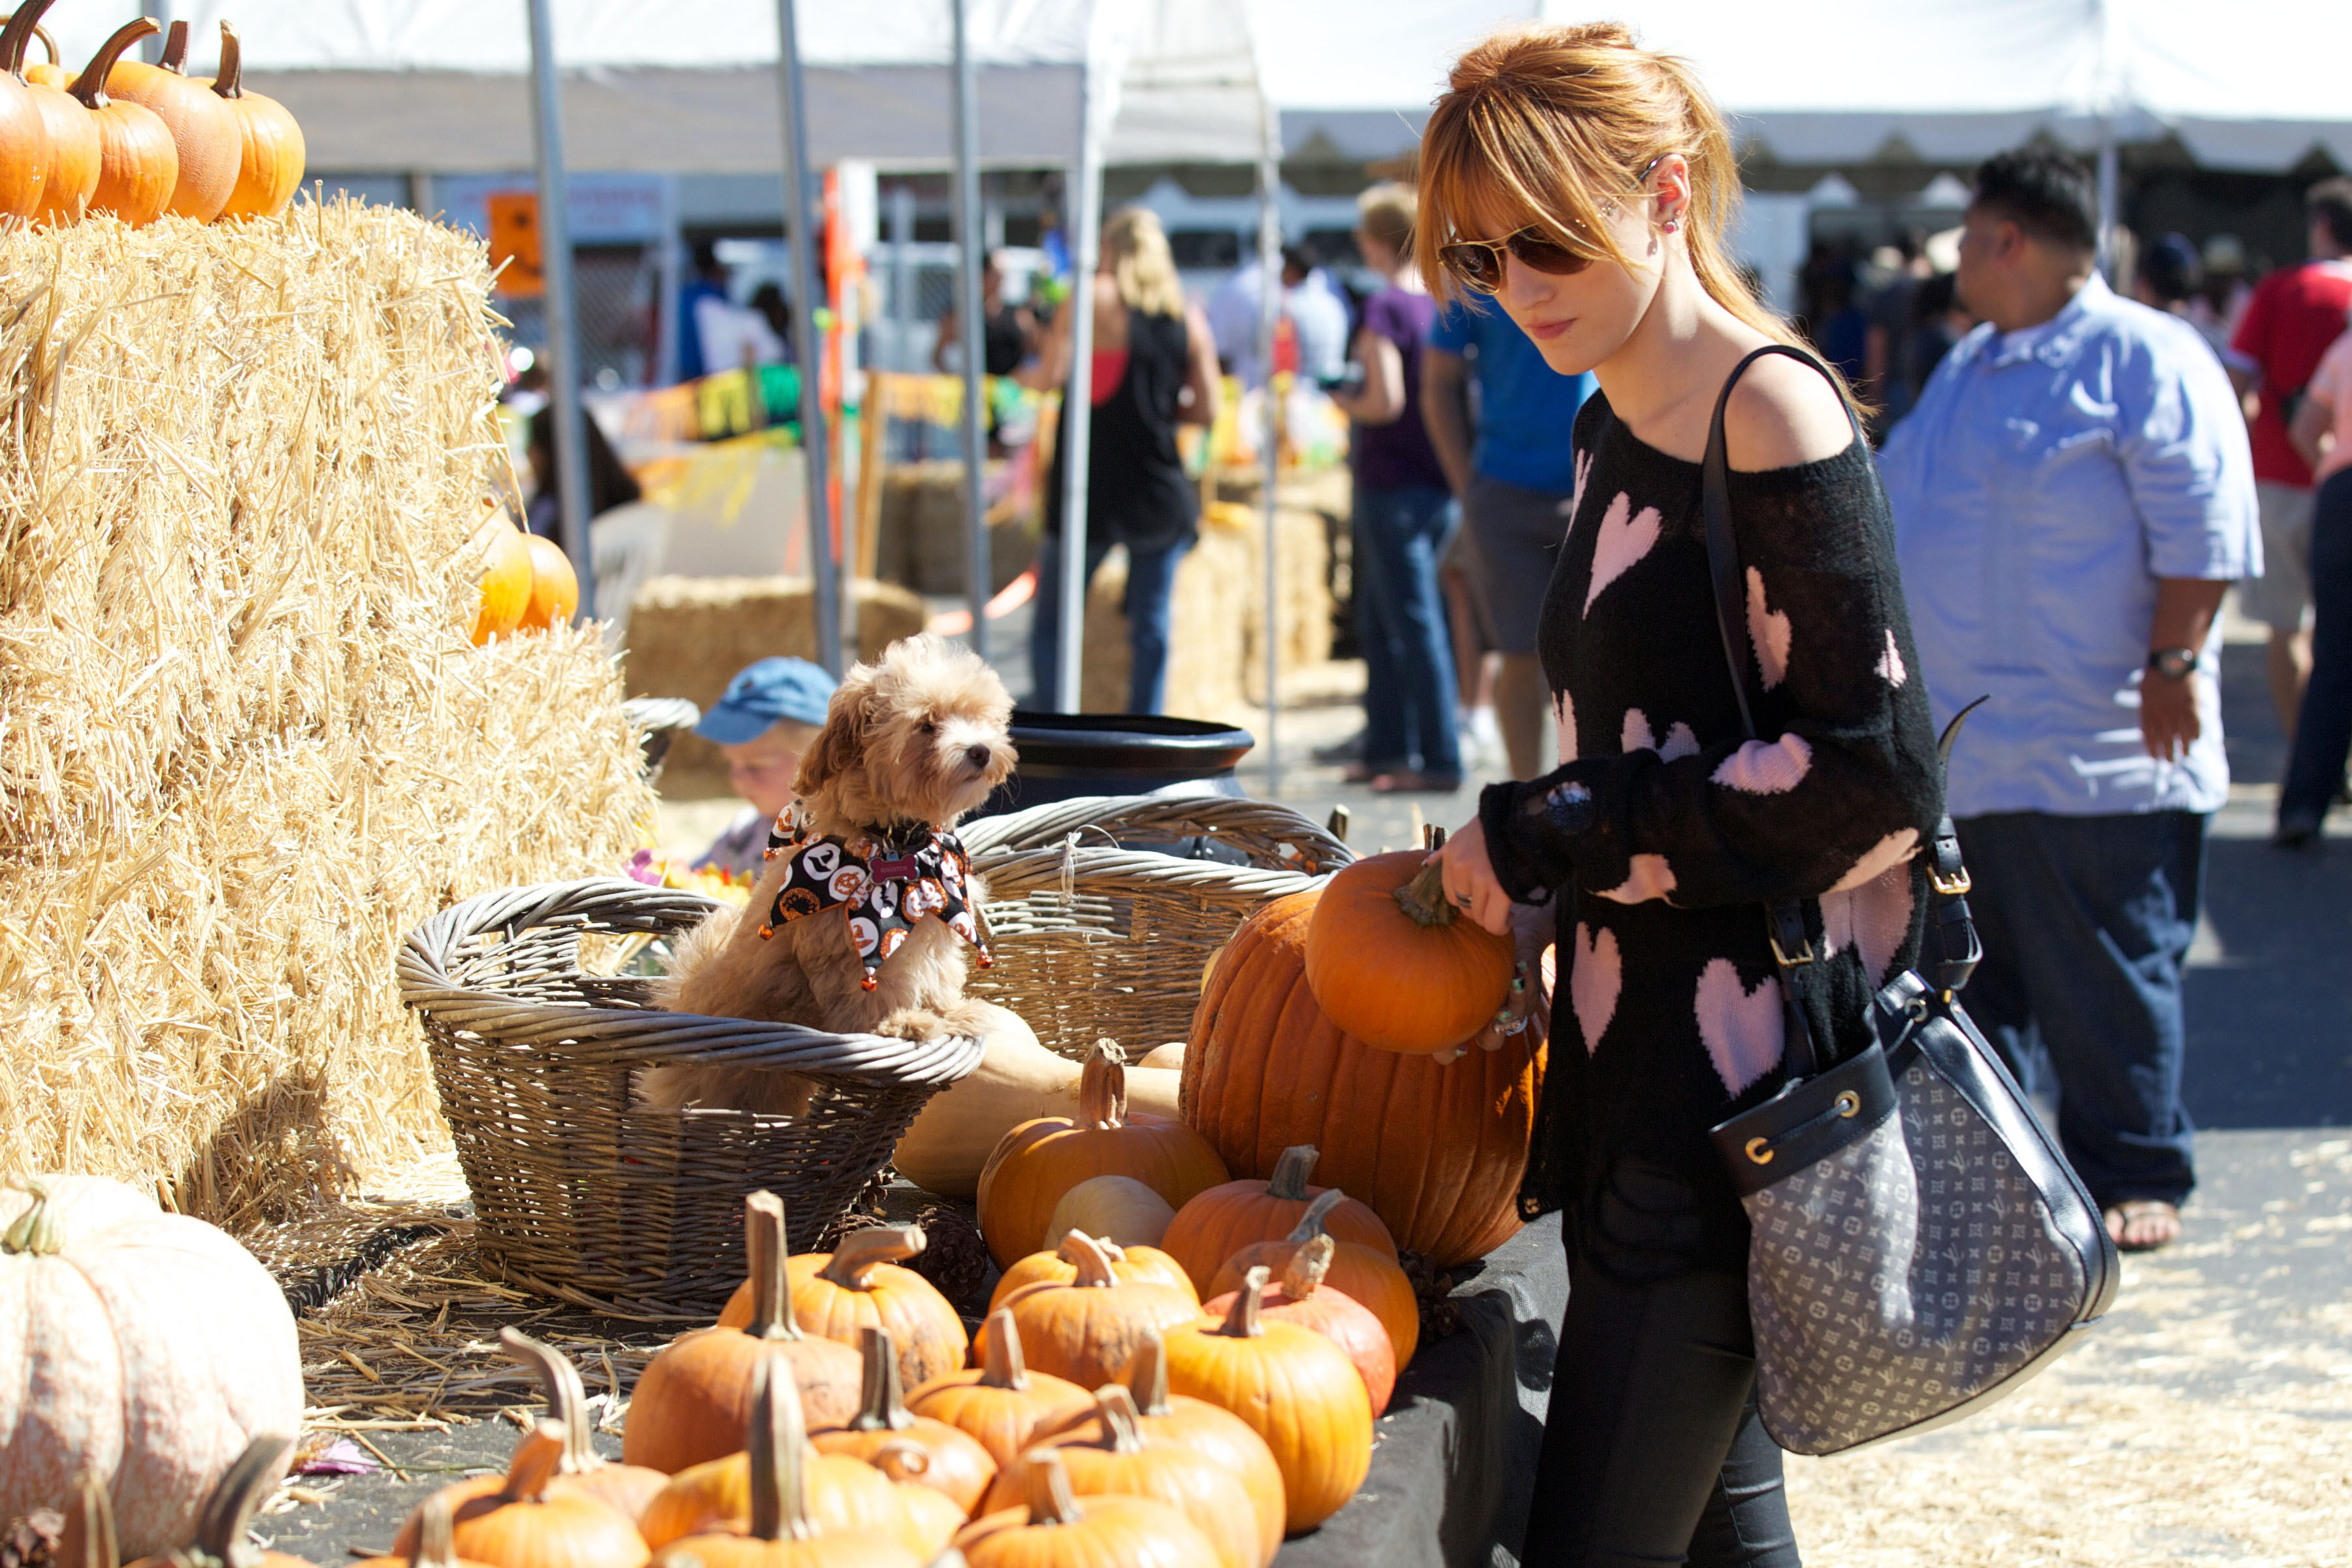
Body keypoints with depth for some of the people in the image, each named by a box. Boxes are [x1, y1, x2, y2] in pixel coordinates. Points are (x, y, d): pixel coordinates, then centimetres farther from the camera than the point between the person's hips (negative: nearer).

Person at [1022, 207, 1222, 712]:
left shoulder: (1094, 299, -5)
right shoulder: (1189, 317, 6)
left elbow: (1051, 374, -13)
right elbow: (1206, 409, 5)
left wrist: (1026, 372, 9)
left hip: (1091, 489, -3)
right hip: (1161, 493, 3)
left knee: (1051, 622, 6)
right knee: (1152, 627, 8)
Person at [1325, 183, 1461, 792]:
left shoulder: (1384, 306, -13)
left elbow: (1387, 401, -21)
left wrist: (1346, 402, -1)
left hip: (1393, 485, -8)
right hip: (1441, 484, 8)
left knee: (1415, 626, -4)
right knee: (1379, 621, 18)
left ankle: (1440, 760, -2)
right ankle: (1386, 747, 22)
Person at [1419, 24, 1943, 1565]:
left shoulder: (1774, 416, -13)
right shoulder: (1614, 428, 14)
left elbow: (1872, 770, -18)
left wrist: (1546, 840, -13)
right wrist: (1524, 879, 9)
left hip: (1750, 1072, -9)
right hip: (1648, 1051, 9)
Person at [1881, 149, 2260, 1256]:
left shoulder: (2147, 359, -10)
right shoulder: (1971, 366, 18)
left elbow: (2204, 532, -15)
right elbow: (1907, 518, 25)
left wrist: (2174, 664, -19)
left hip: (2096, 755, -8)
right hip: (1957, 746, 8)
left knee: (2106, 981, -1)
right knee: (1971, 977, 14)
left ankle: (2135, 1177, 11)